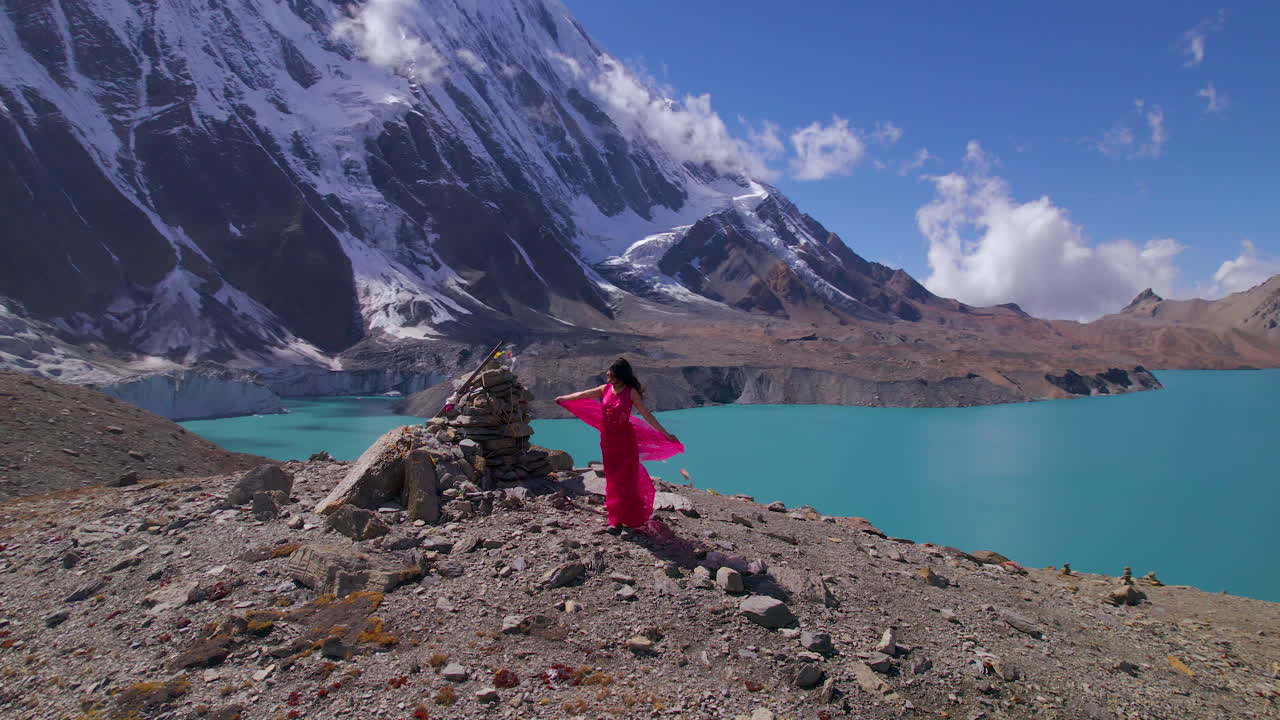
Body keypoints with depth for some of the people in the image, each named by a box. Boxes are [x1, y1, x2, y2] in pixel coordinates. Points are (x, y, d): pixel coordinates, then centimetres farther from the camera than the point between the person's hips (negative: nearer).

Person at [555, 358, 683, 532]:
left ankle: (632, 519, 10)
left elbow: (646, 415, -12)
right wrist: (563, 398, 30)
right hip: (608, 439, 4)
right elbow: (582, 395, 16)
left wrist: (666, 434, -15)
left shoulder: (631, 392, -12)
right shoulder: (605, 389, 1)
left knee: (626, 479, 0)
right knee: (613, 479, 11)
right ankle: (616, 520, 22)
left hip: (625, 439, -4)